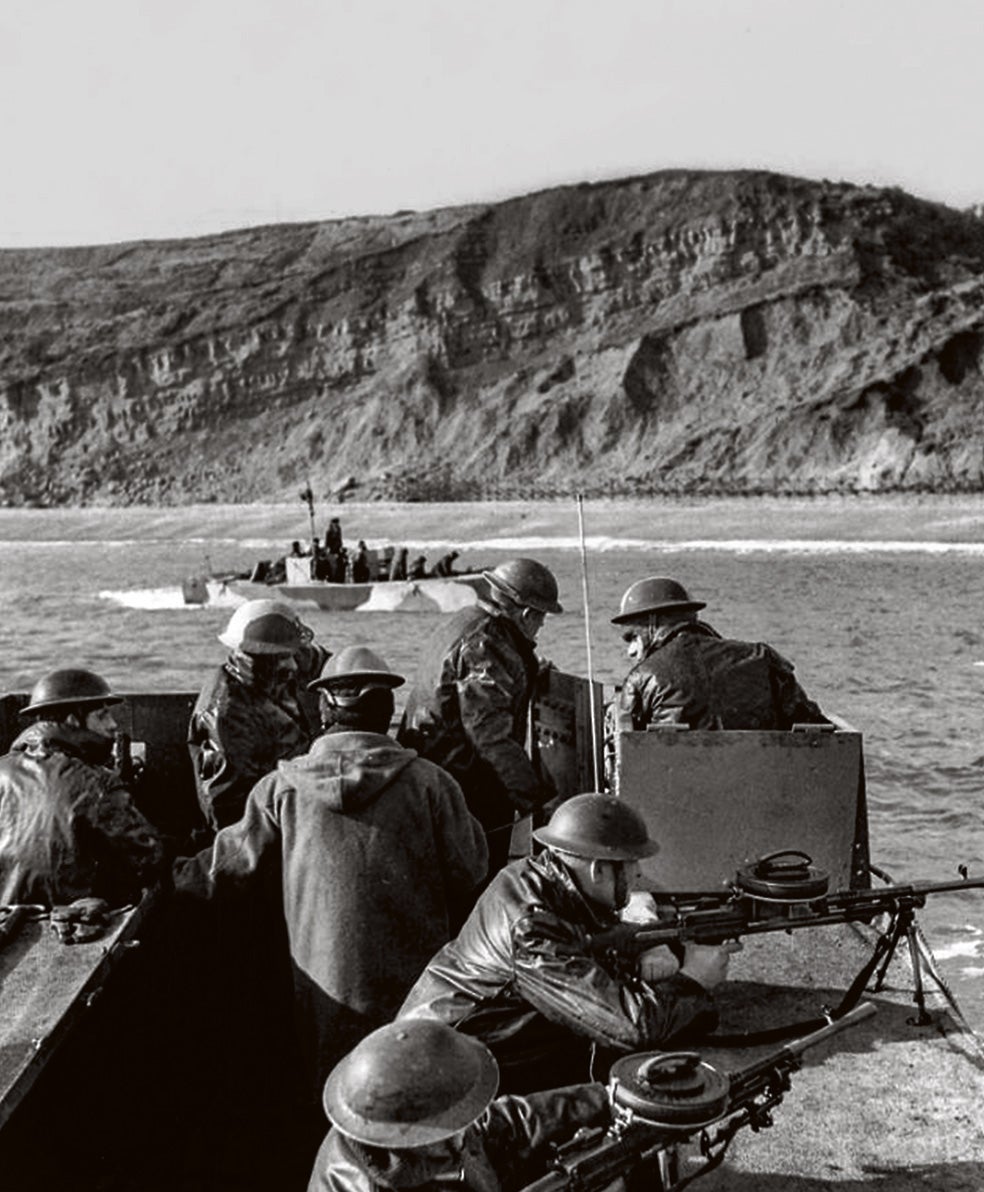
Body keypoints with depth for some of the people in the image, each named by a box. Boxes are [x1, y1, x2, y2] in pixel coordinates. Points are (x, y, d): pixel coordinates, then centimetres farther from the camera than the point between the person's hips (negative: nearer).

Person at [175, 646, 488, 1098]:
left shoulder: (283, 786, -7)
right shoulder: (427, 781, -11)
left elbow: (233, 857, 7)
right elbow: (467, 872, -5)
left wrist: (175, 879, 26)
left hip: (325, 978, 1)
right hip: (413, 976, -1)